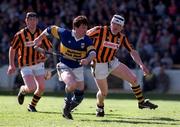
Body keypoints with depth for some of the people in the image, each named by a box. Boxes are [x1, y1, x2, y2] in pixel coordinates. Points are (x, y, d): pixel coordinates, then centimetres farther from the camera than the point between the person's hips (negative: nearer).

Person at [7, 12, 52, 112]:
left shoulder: (41, 34, -5)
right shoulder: (20, 35, -11)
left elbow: (49, 48, 3)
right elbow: (12, 49, -1)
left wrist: (43, 56, -18)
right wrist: (12, 65, -5)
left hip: (38, 64, 3)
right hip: (25, 65, -3)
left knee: (41, 87, -2)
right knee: (32, 88, -17)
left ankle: (32, 106, 23)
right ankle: (22, 90, 21)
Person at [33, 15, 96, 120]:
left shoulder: (87, 40, -10)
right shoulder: (64, 33, -13)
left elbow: (93, 52, -25)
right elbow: (51, 29, 3)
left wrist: (87, 59, -47)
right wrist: (39, 38, 14)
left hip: (78, 68, 3)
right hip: (64, 66, -3)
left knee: (79, 95, 2)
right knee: (72, 84, -32)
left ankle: (67, 111, 31)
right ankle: (67, 102, -1)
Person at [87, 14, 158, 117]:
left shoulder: (122, 37, -5)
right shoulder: (100, 31, -21)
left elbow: (132, 51, -1)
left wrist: (141, 65, -12)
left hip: (113, 62, 5)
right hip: (99, 65, -5)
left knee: (133, 79, -3)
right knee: (104, 92, -3)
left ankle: (141, 102, 16)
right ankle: (100, 107, 31)